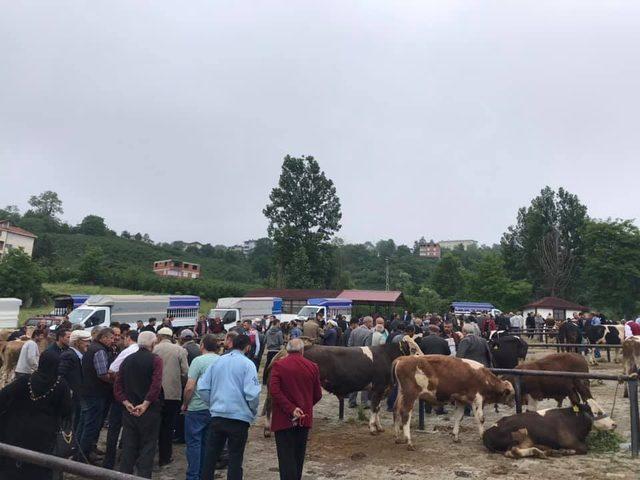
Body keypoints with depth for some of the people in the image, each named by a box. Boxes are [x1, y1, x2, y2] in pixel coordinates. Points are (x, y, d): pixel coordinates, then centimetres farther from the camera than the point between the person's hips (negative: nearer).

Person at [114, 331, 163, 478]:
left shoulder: (127, 360, 6)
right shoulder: (155, 360, -10)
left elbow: (117, 386, 2)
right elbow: (156, 385, -21)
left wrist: (127, 403, -3)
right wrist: (145, 404, -16)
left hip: (129, 410, 4)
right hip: (149, 410, -4)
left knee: (128, 446, 14)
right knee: (147, 447, 6)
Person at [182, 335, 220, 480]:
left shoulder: (198, 361, -13)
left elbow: (189, 387, -16)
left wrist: (185, 404, -1)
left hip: (197, 408, -5)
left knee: (194, 442, 5)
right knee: (207, 442, 17)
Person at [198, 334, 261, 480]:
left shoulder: (217, 361, 5)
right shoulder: (247, 364, -10)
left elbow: (202, 387, 4)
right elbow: (252, 393, -18)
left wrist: (213, 404, 15)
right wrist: (253, 411, 0)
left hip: (217, 415, 4)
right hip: (239, 417, -4)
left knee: (211, 454, 17)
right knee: (235, 458, 9)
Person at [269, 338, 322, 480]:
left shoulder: (278, 366, -7)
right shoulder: (312, 367, 1)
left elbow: (274, 390, -19)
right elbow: (318, 395, 5)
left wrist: (291, 409, -17)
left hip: (284, 419, -3)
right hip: (305, 419, 3)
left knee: (286, 458, 1)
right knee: (298, 457, 18)